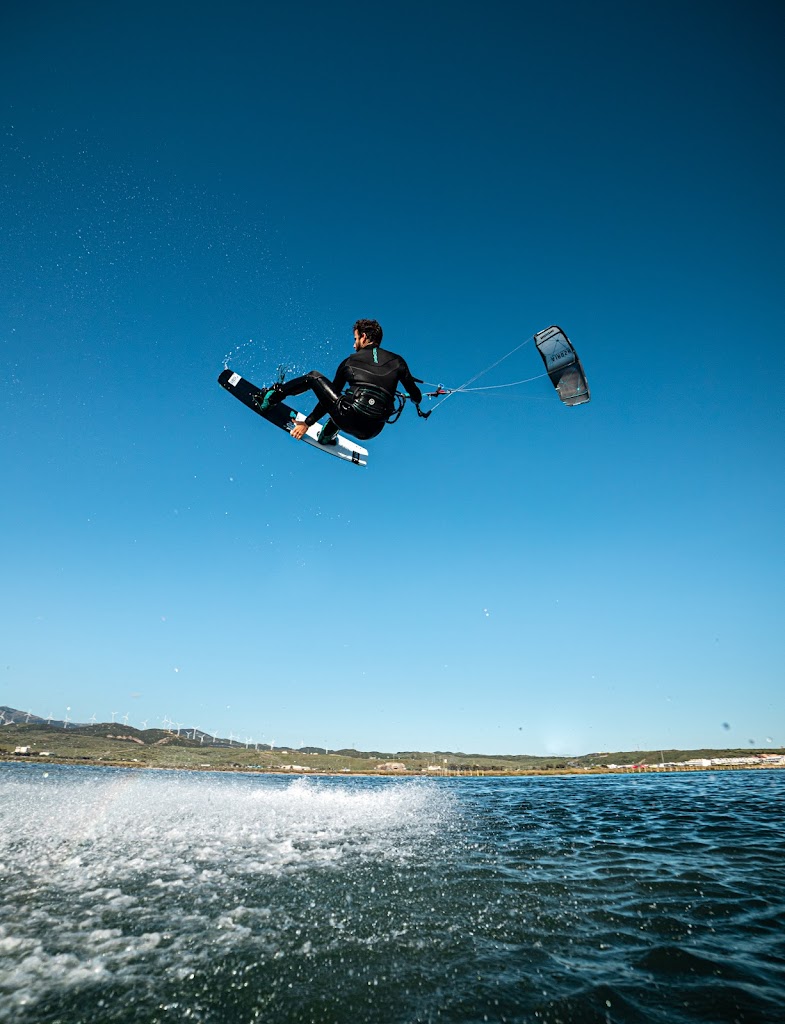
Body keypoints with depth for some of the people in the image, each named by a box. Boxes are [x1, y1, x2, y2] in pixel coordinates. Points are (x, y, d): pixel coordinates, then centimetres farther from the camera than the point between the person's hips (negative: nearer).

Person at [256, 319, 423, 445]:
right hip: (370, 432, 2)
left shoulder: (350, 361, 13)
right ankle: (327, 435, 39)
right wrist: (417, 402, 42)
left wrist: (307, 423, 28)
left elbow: (330, 394, 19)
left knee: (314, 377, 20)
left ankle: (273, 395, 26)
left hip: (348, 420, -2)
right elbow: (416, 397, 15)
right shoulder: (397, 361, 12)